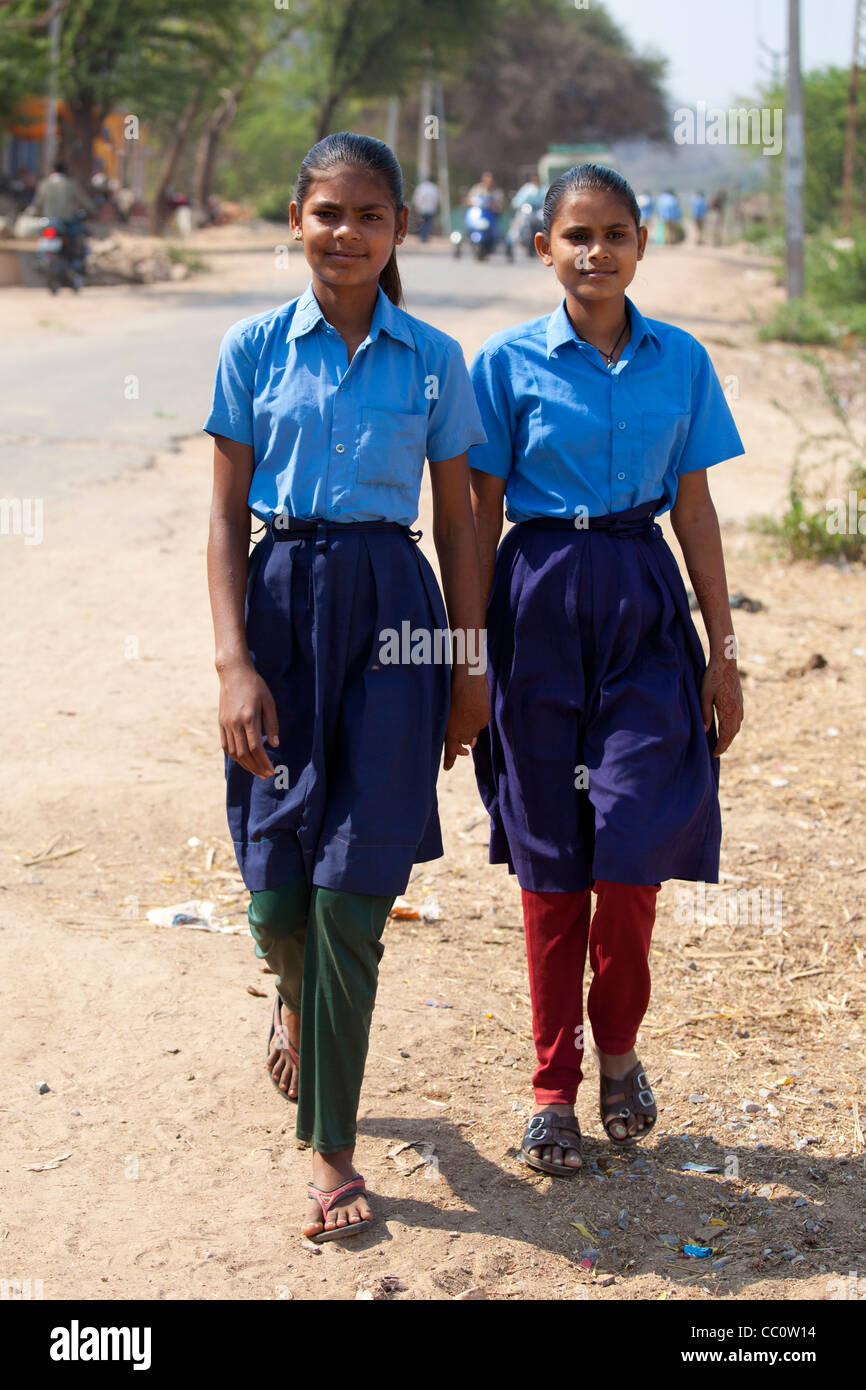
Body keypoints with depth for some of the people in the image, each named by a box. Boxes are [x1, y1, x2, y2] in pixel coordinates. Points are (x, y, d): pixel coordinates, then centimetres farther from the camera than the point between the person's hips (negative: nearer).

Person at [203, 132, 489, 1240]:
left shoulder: (433, 360, 4)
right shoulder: (254, 348, 3)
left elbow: (456, 524, 9)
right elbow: (227, 517, 2)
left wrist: (469, 667, 7)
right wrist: (233, 662, -7)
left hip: (392, 614, 0)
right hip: (282, 605, 1)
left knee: (351, 890, -4)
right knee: (277, 892, 1)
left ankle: (331, 1147, 10)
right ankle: (296, 991, 41)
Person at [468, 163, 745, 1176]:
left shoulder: (680, 362, 5)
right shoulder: (509, 363, -1)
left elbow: (695, 511, 8)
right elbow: (482, 514, 2)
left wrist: (723, 653, 6)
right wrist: (464, 652, 0)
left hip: (645, 606, 1)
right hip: (541, 603, -1)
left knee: (632, 844, -5)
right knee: (550, 856, 6)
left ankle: (618, 1046, 21)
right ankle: (555, 1084, 18)